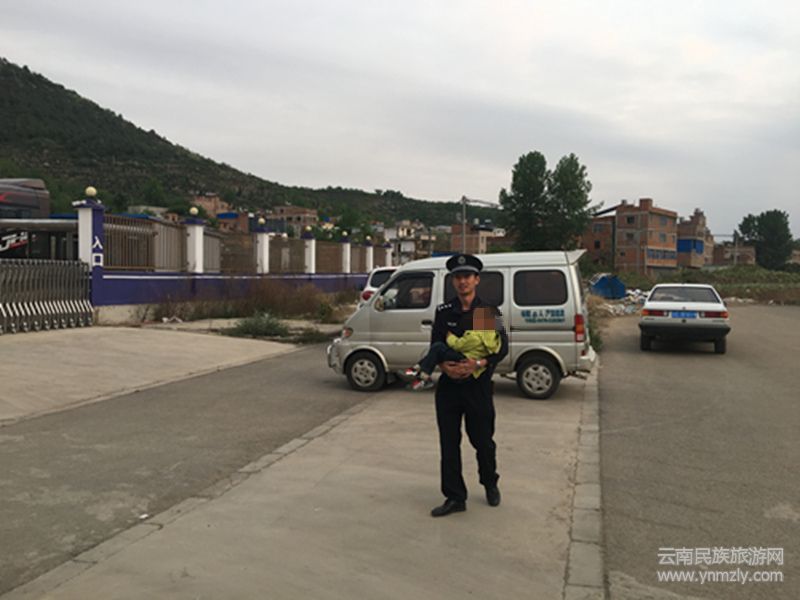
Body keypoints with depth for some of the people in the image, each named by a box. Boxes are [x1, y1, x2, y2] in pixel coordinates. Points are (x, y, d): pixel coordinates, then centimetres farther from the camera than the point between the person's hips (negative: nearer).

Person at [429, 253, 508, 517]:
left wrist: (478, 364, -23)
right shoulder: (444, 311, 6)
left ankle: (490, 484, 37)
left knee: (482, 440, 9)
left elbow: (502, 347, -7)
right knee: (448, 443, 4)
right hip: (448, 385, 2)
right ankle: (455, 497, 16)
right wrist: (444, 365, -15)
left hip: (478, 385, -2)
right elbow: (434, 347, 6)